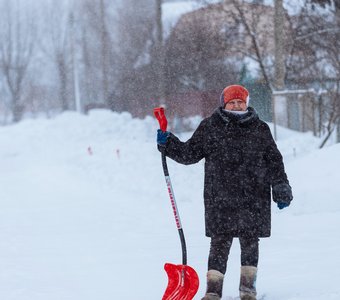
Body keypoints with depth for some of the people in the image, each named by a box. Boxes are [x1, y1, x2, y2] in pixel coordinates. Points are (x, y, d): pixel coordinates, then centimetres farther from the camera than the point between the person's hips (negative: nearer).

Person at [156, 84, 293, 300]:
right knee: (220, 242, -2)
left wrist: (281, 189, 7)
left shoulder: (260, 129, 8)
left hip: (253, 197, 1)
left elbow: (274, 161, 11)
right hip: (220, 198, -1)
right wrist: (168, 144, -1)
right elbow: (190, 153, 11)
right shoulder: (209, 127, 6)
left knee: (250, 241, 4)